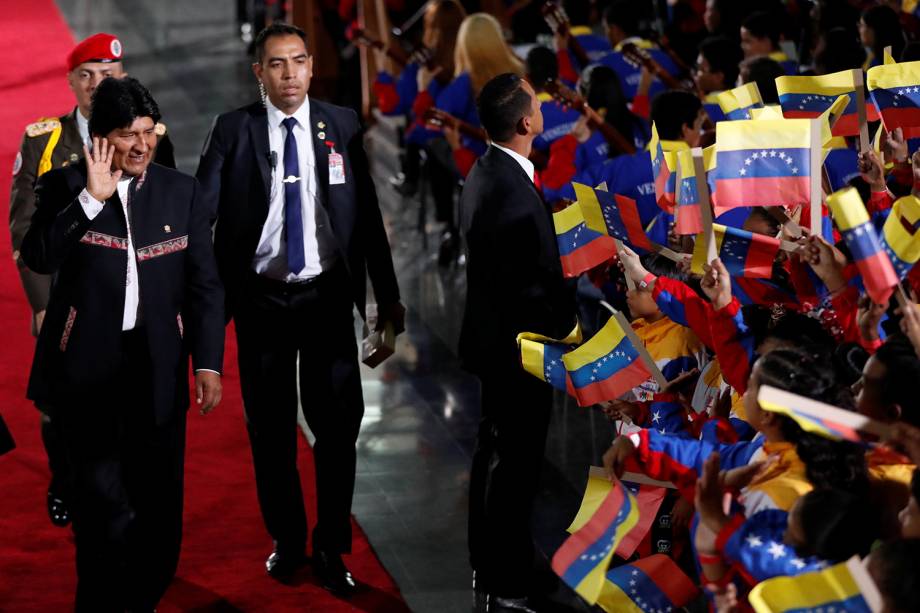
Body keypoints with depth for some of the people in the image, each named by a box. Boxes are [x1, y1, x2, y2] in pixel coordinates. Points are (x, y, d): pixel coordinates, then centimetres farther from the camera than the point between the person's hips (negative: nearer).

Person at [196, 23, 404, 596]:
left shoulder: (342, 125, 1)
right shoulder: (233, 129, -3)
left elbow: (367, 214, 4)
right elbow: (200, 210, -9)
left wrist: (388, 295, 6)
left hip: (328, 295, 0)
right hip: (261, 297, 0)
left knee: (339, 422, 0)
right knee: (271, 427, 9)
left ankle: (332, 547, 14)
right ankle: (287, 539, 27)